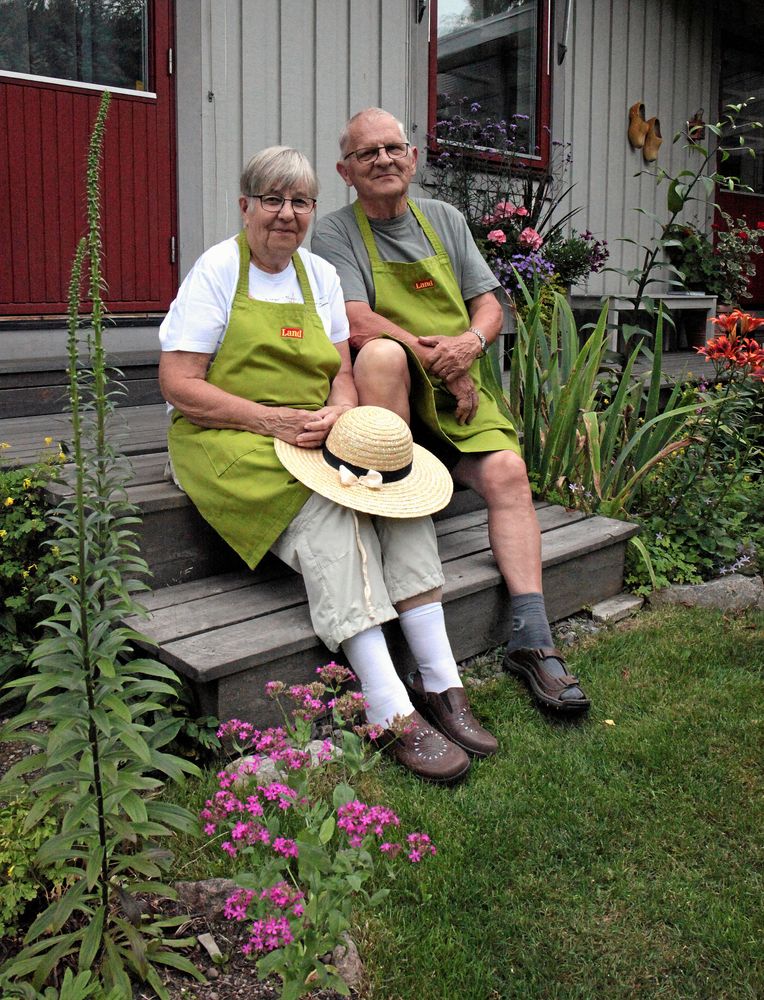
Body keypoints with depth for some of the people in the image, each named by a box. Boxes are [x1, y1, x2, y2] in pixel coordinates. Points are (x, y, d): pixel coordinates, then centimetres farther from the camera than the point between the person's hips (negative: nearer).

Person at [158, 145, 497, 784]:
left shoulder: (319, 273, 15)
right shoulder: (217, 270, -2)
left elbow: (342, 373, 12)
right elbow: (179, 384, -10)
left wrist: (339, 413, -12)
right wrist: (271, 420, -19)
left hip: (317, 438, 5)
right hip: (228, 443, -5)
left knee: (401, 488, -23)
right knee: (328, 516, -32)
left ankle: (440, 684, -22)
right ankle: (393, 715, -34)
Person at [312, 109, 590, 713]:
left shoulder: (445, 220, 16)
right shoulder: (335, 234, 0)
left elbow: (489, 306, 12)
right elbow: (359, 326, -14)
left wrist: (471, 342, -11)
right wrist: (440, 361, -16)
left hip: (462, 392, 4)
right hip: (395, 392, -3)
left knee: (507, 471, -21)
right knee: (384, 352, -36)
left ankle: (532, 641, -21)